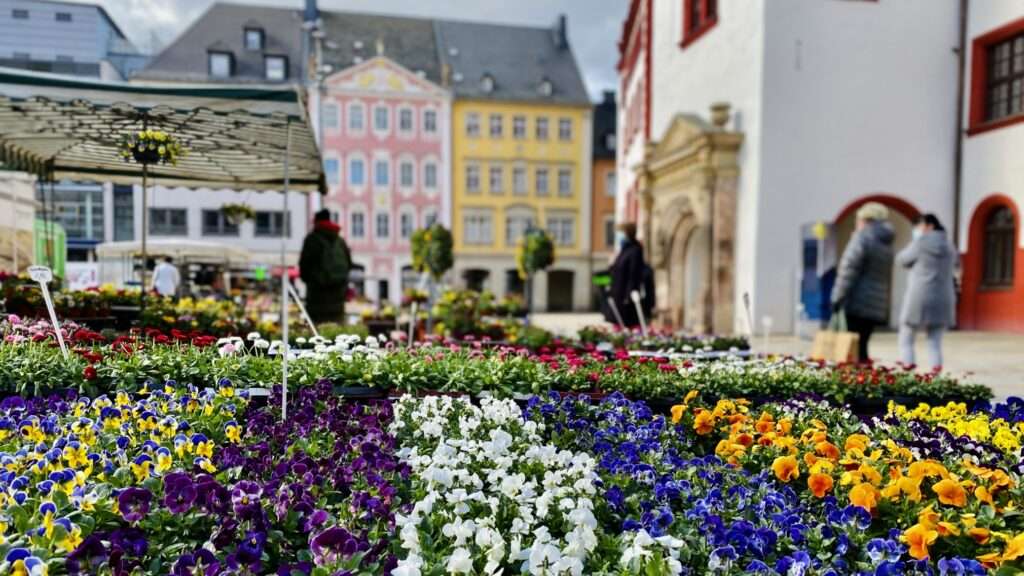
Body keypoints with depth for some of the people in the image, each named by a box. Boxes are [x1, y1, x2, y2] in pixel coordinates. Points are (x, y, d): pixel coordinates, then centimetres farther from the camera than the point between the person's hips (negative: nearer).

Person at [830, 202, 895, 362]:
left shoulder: (862, 238, -7)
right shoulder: (886, 245, 18)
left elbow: (848, 271, -13)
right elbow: (886, 279, 20)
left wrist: (838, 298, -13)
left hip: (857, 305, -8)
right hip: (876, 307, 8)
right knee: (861, 345, 11)